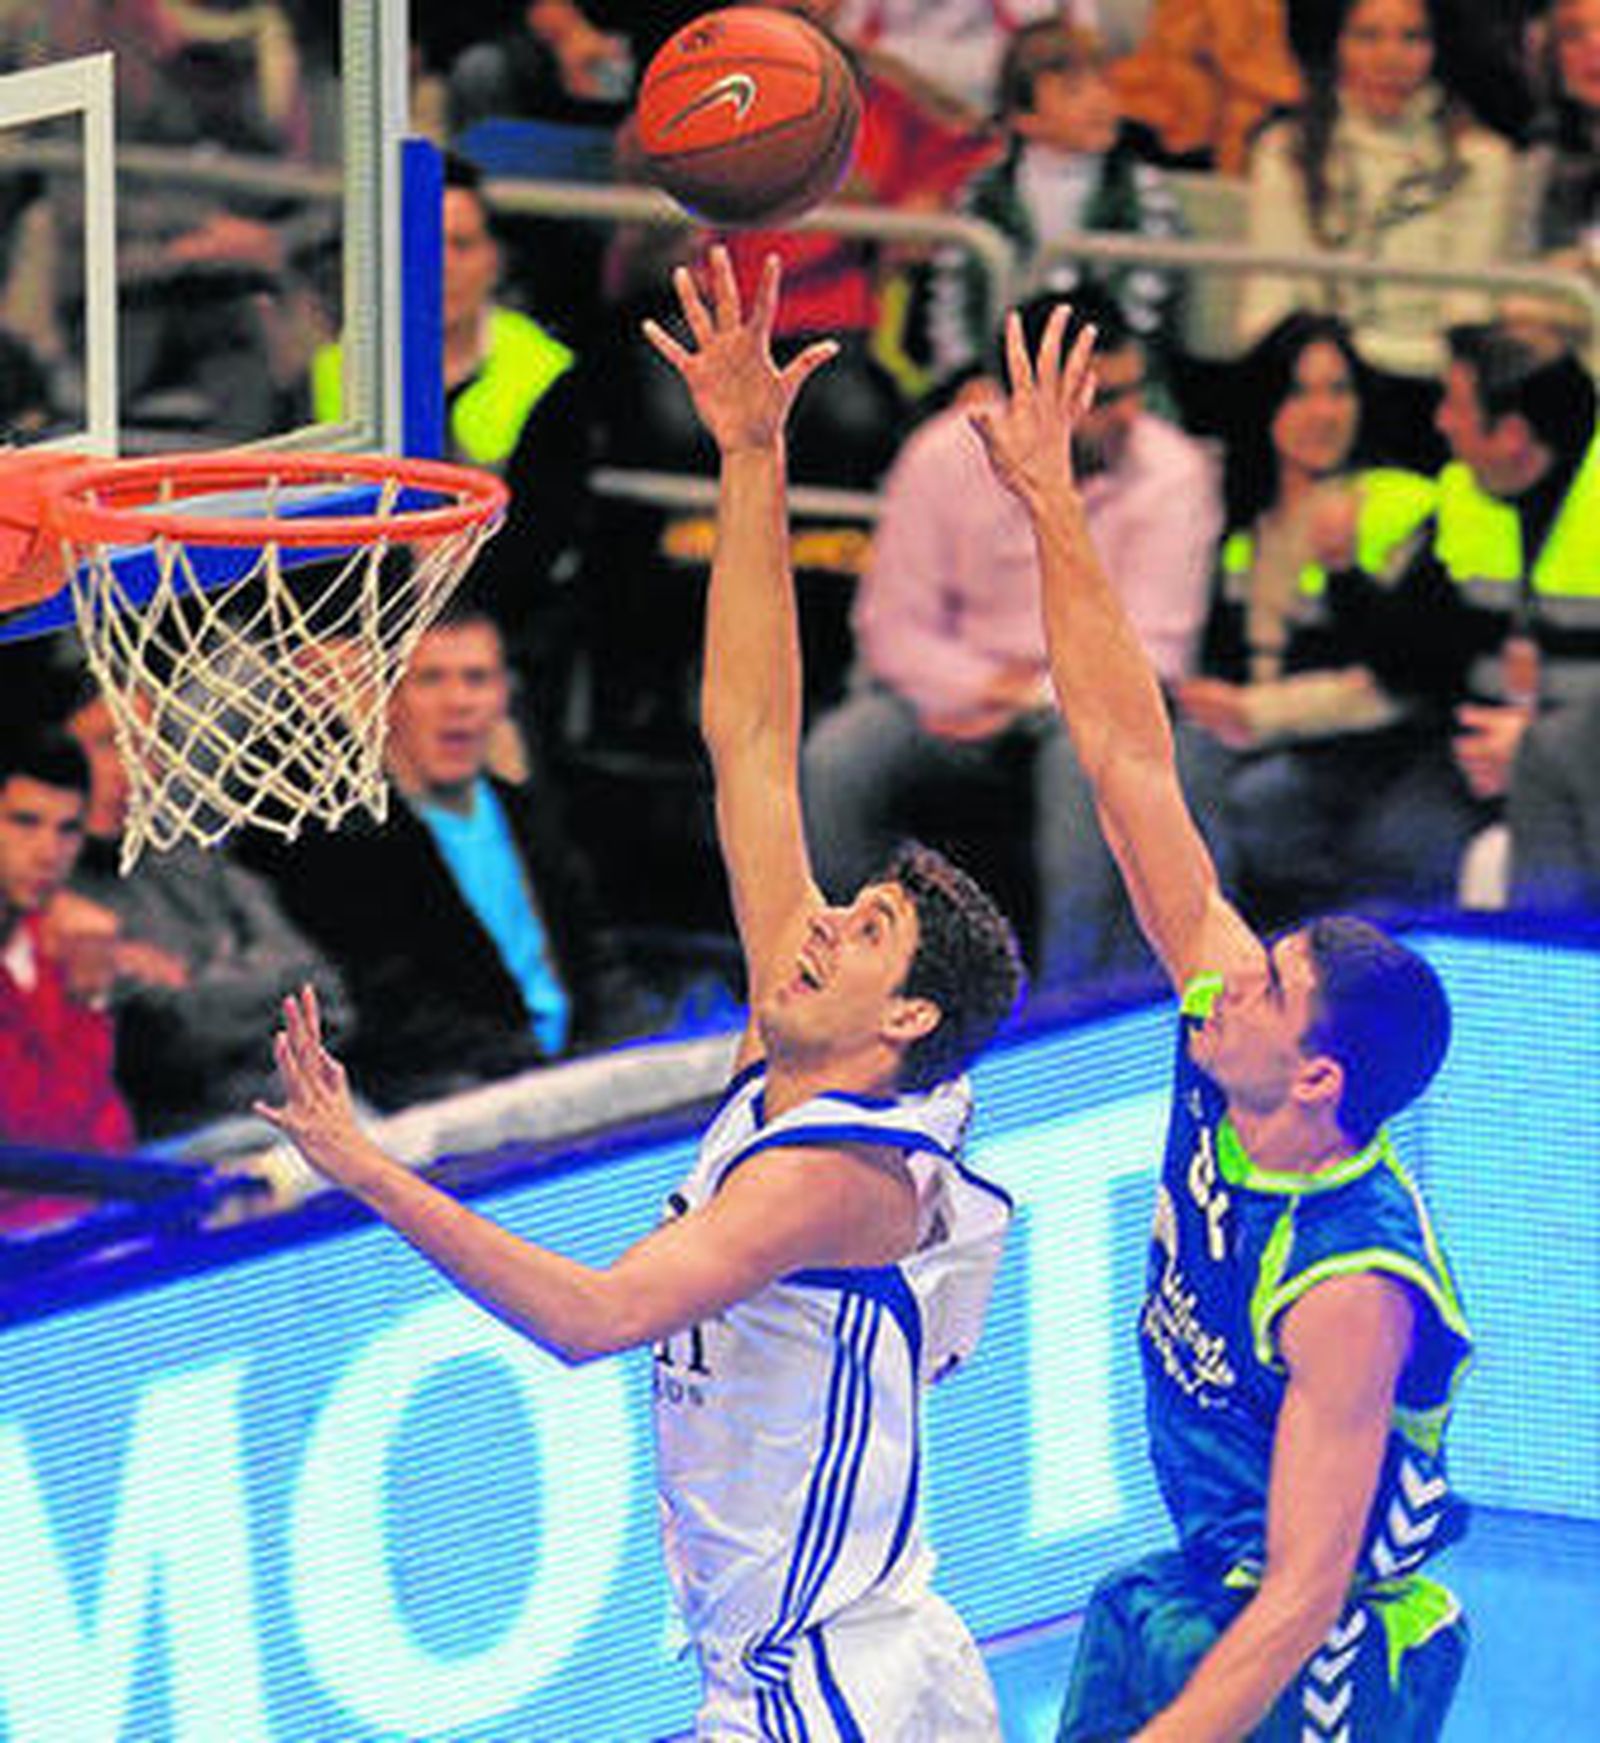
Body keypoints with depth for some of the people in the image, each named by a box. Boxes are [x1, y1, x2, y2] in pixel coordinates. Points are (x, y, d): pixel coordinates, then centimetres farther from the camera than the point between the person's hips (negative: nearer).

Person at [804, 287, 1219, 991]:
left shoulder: (1171, 471, -9)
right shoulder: (943, 457, -5)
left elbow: (1149, 651, -12)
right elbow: (894, 628, -1)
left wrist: (1025, 702, -23)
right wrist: (987, 686, -17)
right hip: (955, 690, 2)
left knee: (1092, 754, -37)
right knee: (834, 760, -26)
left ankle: (1072, 994, -29)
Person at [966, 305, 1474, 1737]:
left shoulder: (1351, 1291, -30)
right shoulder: (1223, 1055, -11)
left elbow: (1305, 1597, -30)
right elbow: (1131, 768, -10)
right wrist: (1053, 511, -13)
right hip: (1194, 1596, 8)